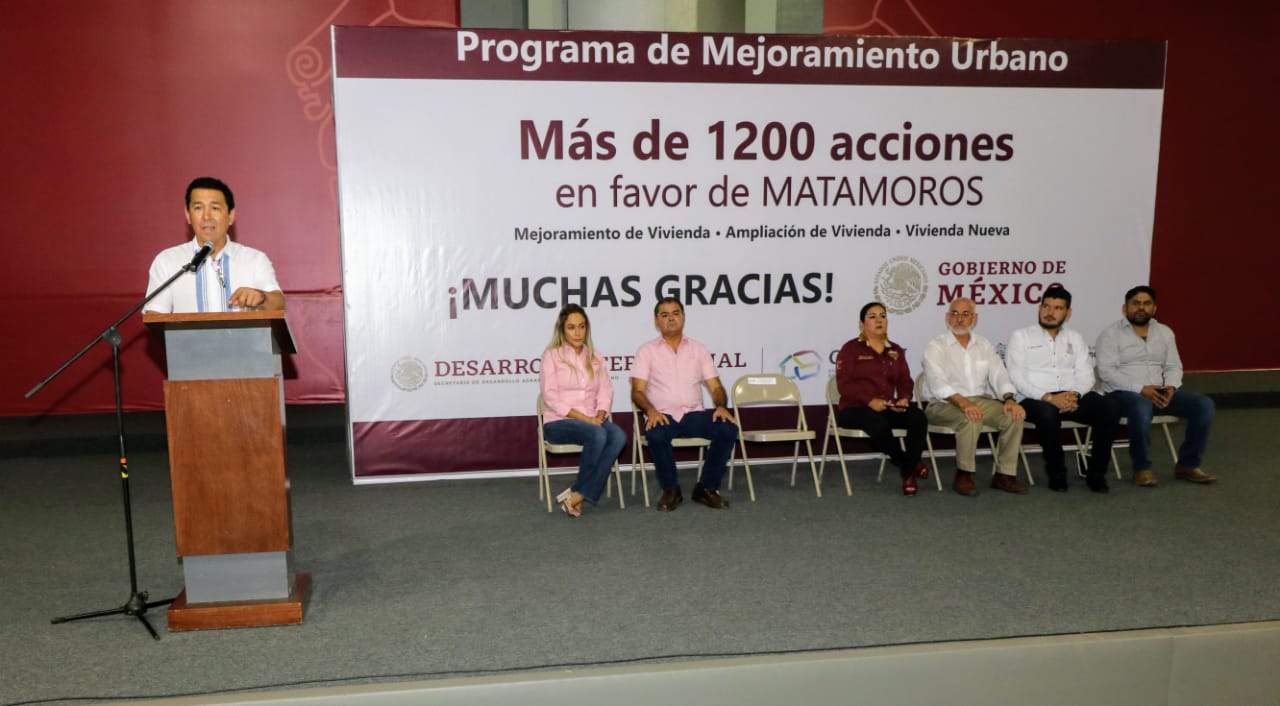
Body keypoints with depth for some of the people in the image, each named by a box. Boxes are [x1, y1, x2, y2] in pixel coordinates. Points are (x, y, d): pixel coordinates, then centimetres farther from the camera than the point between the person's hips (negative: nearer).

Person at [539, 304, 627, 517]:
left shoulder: (595, 357, 17)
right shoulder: (552, 355, 1)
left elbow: (605, 391, 10)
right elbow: (551, 397, -8)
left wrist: (599, 416, -11)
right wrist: (583, 418, -17)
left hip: (592, 421, 5)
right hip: (558, 422, -4)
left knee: (618, 435, -29)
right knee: (597, 434, -35)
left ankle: (578, 495, -26)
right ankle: (581, 493, -19)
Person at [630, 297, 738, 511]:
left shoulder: (698, 349, 15)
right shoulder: (647, 350, 8)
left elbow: (715, 387, 10)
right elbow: (637, 391, 0)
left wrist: (721, 406, -12)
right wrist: (650, 410, -21)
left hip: (694, 413, 3)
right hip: (662, 415, -2)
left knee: (728, 428, -25)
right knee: (655, 435, -37)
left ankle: (707, 487, -7)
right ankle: (671, 489, -11)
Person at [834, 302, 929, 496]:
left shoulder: (896, 351, 20)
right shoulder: (851, 349, 3)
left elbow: (905, 381, 15)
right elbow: (844, 384, -8)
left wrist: (904, 398, -9)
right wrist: (870, 401, -21)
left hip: (888, 408, 5)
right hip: (855, 408, -5)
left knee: (918, 418, -26)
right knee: (879, 425, -38)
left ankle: (909, 474, -16)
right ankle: (908, 463, -11)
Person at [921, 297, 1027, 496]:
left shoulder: (984, 346, 16)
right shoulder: (935, 347, -1)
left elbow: (999, 375, 8)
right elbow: (938, 383, -16)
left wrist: (1009, 399, -13)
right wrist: (963, 402, -31)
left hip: (981, 401, 5)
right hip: (945, 405, -5)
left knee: (1014, 416, -20)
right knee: (971, 419, -35)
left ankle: (1005, 474, -10)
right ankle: (963, 476, -19)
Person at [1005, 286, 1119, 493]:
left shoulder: (1075, 338, 21)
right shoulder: (1020, 337, 6)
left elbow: (1086, 375, 10)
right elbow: (1017, 378, -6)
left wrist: (1075, 395, -13)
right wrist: (1048, 397, -18)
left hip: (1072, 396, 4)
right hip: (1035, 398, -4)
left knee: (1110, 411, -22)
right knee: (1048, 415, -38)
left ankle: (1096, 473, -9)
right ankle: (1056, 473, -15)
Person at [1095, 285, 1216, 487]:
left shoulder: (1165, 332, 17)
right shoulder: (1111, 334, -2)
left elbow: (1174, 366, 14)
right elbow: (1106, 371, -12)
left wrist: (1171, 387, -9)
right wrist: (1141, 389, -21)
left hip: (1159, 391, 6)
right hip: (1123, 392, -6)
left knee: (1204, 405, -16)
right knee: (1142, 407, -40)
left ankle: (1187, 465, -5)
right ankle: (1142, 468, -20)